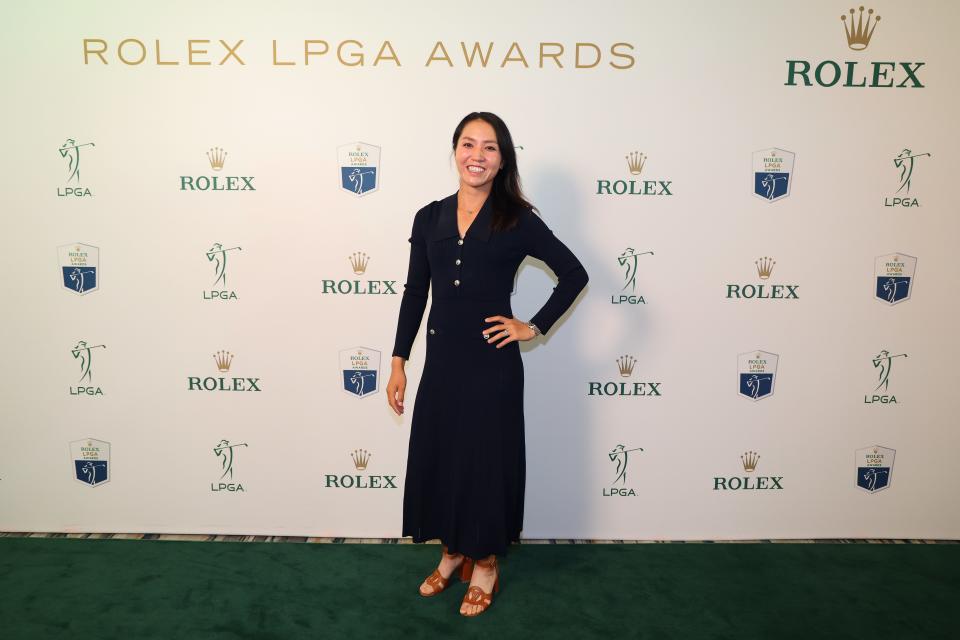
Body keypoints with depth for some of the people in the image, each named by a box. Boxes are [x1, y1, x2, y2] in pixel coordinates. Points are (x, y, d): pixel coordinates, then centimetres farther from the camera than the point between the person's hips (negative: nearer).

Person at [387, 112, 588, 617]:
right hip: (440, 361, 4)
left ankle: (485, 563, 30)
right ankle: (452, 551, 37)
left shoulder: (517, 220, -5)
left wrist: (534, 328, -6)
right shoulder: (429, 218, 5)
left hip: (491, 364, -4)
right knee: (436, 457, 13)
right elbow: (414, 292, 7)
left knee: (487, 461, 8)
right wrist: (398, 361, 5)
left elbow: (574, 275, -1)